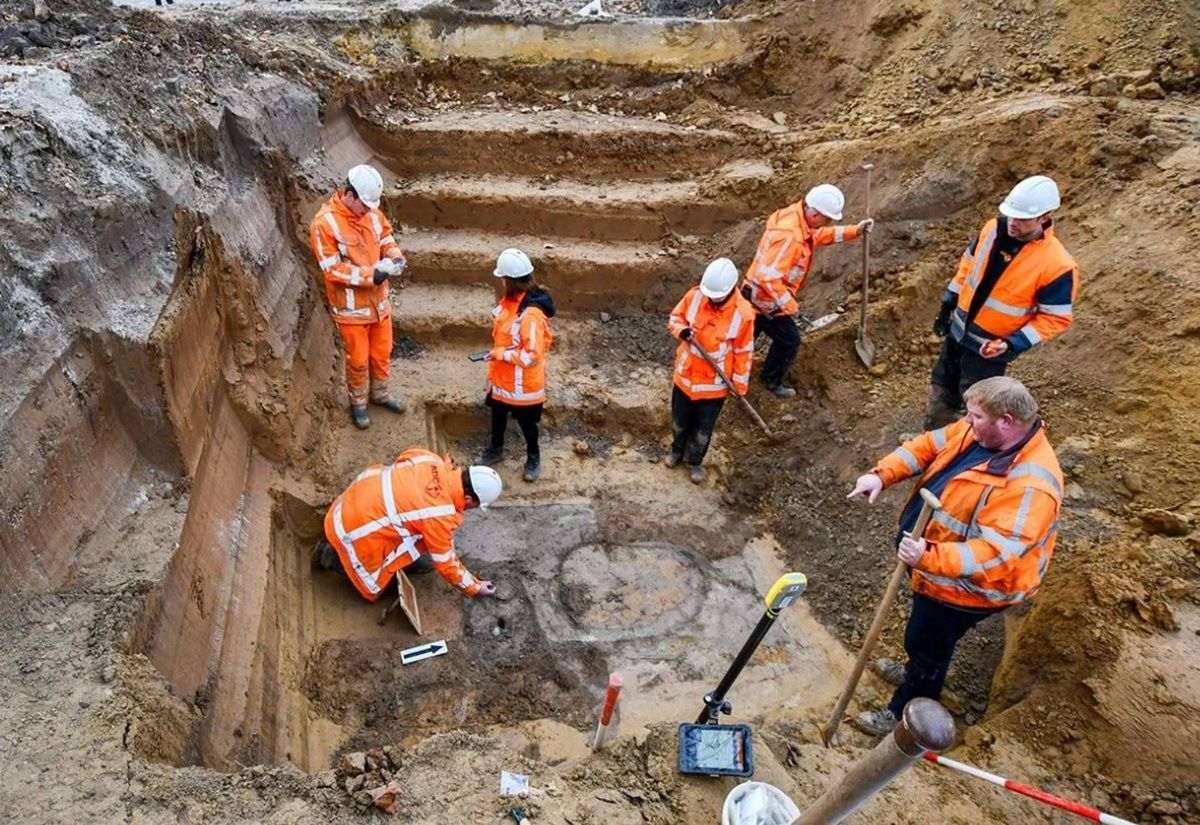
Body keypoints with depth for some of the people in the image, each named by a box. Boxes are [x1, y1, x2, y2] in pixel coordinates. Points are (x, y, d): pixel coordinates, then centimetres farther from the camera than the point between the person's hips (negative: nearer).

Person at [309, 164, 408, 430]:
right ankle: (358, 403, 32)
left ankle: (380, 393, 43)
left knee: (382, 352, 20)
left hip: (379, 299, 6)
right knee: (358, 359, 9)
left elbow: (386, 238, 11)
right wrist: (369, 275, -28)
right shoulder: (325, 223, -22)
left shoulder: (372, 212, -4)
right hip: (351, 306, -6)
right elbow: (331, 268, -23)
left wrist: (396, 257, -12)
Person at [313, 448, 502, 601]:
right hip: (354, 526, -7)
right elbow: (444, 563, -13)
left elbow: (404, 459, 10)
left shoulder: (433, 460, -12)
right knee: (376, 589, 10)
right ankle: (332, 555, 14)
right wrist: (475, 588, 1)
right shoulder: (440, 516, -27)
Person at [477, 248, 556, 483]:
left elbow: (532, 355, -33)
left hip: (522, 382, -8)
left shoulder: (531, 314, -33)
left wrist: (500, 354, -25)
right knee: (498, 413, 26)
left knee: (526, 421, 13)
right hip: (502, 376, 9)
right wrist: (497, 353, 8)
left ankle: (533, 457, 38)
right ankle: (496, 449, 49)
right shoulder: (510, 300, -4)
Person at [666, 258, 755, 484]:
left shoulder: (743, 313, -22)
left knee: (703, 429, 17)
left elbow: (743, 352, -11)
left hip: (715, 383, -2)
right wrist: (681, 330, -23)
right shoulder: (694, 296, -15)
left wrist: (739, 385, -4)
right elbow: (675, 318, 1)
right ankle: (677, 450, 53)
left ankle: (694, 461, 44)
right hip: (686, 375, 3)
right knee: (679, 421, 24)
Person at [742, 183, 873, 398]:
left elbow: (820, 235, 18)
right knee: (790, 340, 7)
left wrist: (854, 231, 11)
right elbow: (769, 277, -35)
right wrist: (788, 305, -25)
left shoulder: (798, 216, -3)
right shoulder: (790, 236, -33)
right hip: (767, 298, -9)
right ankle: (772, 382, 27)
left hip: (758, 294, 9)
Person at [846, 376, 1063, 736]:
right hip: (937, 567, 8)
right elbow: (928, 446, 0)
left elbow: (995, 552, -39)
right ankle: (917, 674, 60)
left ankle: (902, 713, 38)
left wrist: (929, 557, -50)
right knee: (924, 635, 32)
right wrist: (881, 474, -14)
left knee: (926, 644, 14)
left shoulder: (1031, 485, -36)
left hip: (963, 583, -8)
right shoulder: (979, 431, -10)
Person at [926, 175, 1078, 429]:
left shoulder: (1057, 265, -25)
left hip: (991, 346, -6)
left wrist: (1013, 344, -27)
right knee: (942, 388, 21)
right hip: (958, 329, 6)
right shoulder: (993, 228, -9)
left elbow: (1056, 318, -17)